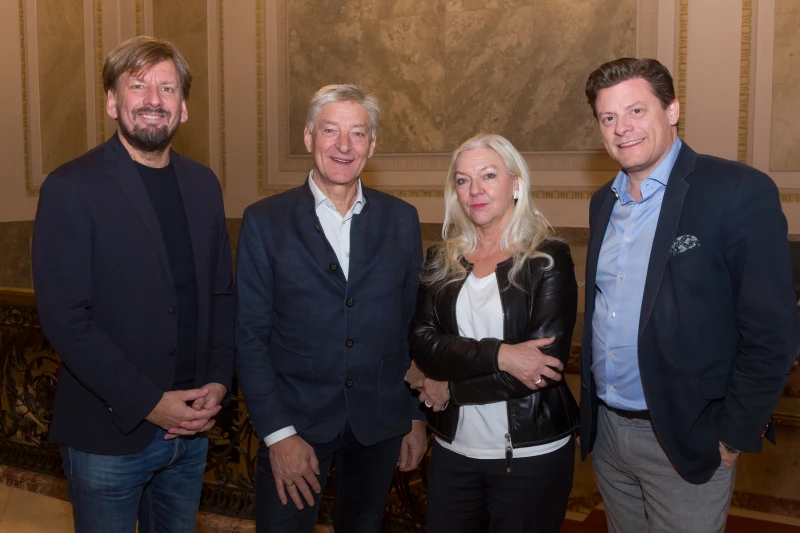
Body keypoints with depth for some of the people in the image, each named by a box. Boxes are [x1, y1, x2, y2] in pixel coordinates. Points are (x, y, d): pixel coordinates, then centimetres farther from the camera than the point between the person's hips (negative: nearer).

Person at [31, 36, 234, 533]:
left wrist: (218, 381, -3)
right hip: (109, 434, -4)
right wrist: (148, 403, -17)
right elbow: (64, 317, -16)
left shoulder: (203, 184, 5)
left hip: (190, 430, 5)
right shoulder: (71, 188, -11)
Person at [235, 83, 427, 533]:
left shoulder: (401, 220, 1)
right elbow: (249, 335, -6)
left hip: (380, 424, 2)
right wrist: (277, 433, -10)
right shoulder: (265, 222, -5)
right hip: (295, 422, -2)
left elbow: (414, 323, 5)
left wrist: (417, 415, 6)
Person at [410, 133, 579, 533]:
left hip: (532, 455, -3)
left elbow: (546, 363, -16)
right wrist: (497, 354, -23)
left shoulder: (549, 259, -8)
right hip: (453, 451, 4)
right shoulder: (442, 260, 3)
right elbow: (422, 344, -8)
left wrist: (451, 390, -10)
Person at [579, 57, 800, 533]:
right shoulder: (603, 203, 7)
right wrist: (592, 407, 9)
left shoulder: (740, 192, -13)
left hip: (686, 441, -6)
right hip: (606, 430, 6)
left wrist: (734, 436, -12)